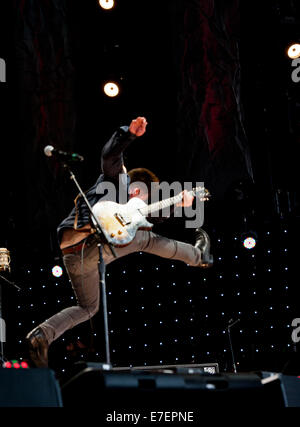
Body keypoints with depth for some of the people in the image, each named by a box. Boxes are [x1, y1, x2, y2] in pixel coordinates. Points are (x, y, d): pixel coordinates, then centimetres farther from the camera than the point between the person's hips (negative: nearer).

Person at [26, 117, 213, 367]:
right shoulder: (117, 179, 12)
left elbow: (149, 218, 36)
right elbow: (110, 154, -7)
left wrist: (176, 205, 30)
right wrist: (130, 133, -18)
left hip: (71, 256, 10)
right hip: (92, 243, -10)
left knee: (87, 307, 21)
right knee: (148, 240, 5)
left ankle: (41, 335, 4)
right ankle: (197, 256, 23)